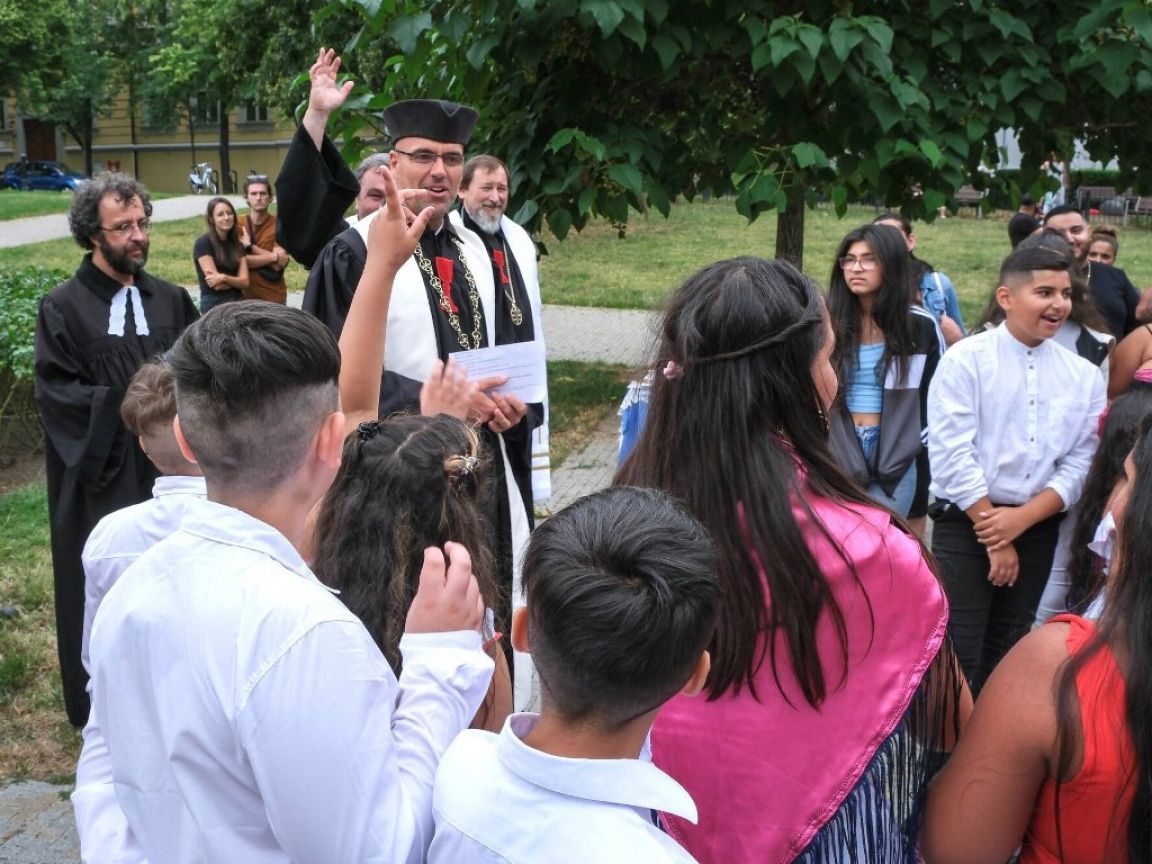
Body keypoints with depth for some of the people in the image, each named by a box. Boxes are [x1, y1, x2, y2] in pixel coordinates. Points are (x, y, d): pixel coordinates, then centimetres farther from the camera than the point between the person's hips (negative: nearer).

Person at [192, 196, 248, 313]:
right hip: (213, 305, -5)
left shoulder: (238, 245, 12)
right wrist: (236, 281, 1)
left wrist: (225, 278, -16)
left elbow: (245, 282, 1)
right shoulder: (203, 243, -6)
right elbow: (216, 285, -12)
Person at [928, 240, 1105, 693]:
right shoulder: (965, 360, -8)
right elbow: (953, 456, -13)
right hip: (966, 524, -4)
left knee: (1007, 659, 15)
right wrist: (994, 536, -12)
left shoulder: (1084, 376, 4)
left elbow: (1080, 465, 1)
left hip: (1038, 529, 4)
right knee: (958, 657, -5)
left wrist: (1021, 519, -12)